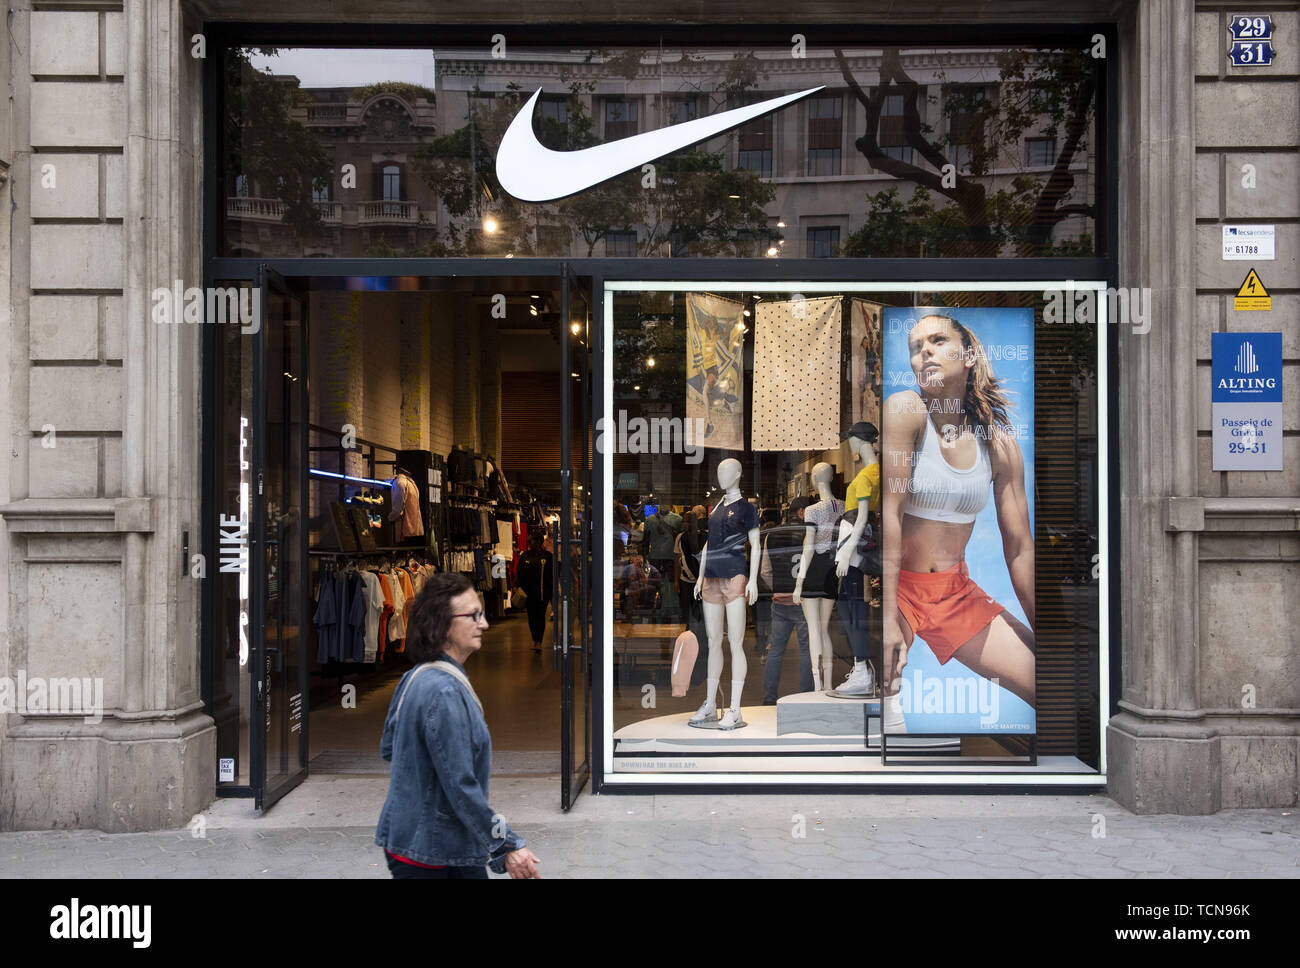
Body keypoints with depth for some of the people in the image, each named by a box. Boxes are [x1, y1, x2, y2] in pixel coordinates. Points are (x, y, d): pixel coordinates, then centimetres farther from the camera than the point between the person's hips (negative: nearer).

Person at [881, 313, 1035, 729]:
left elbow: (1019, 546, 4)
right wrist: (887, 617, -23)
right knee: (881, 710, -26)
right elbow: (889, 511, -18)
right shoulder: (906, 409, -13)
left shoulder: (1000, 445, 0)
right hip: (895, 584, -5)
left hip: (956, 592, 5)